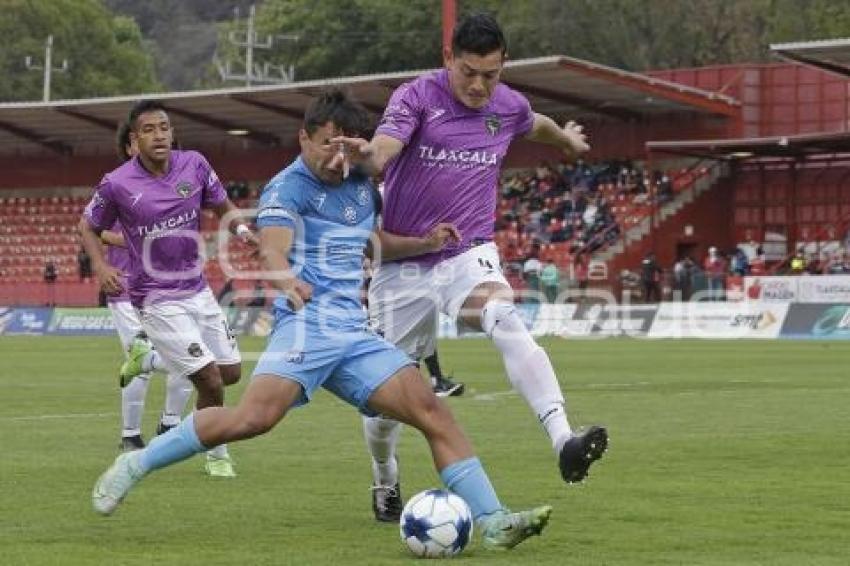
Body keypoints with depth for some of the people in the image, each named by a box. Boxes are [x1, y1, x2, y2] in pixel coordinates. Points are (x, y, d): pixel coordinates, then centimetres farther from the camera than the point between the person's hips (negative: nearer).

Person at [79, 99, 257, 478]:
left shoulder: (194, 165, -3)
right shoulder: (117, 184, -14)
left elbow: (225, 208, 10)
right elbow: (88, 226, 3)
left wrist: (240, 227, -13)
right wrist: (100, 266, -15)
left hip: (197, 289, 6)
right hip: (157, 300, -6)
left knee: (231, 372, 11)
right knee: (211, 381, -10)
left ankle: (147, 356, 32)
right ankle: (217, 453, 17)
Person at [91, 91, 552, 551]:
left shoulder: (360, 186, 18)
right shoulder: (288, 188, -4)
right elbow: (272, 251, -23)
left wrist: (425, 244, 20)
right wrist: (288, 283, -45)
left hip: (355, 332, 7)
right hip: (307, 325, -7)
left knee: (433, 412, -7)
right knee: (255, 416, -27)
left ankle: (493, 522, -7)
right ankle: (135, 465, -12)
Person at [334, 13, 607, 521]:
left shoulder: (509, 106, 4)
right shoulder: (416, 97, -10)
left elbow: (536, 124, 30)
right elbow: (382, 151, -29)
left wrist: (567, 139, 50)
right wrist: (364, 155, -53)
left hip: (470, 254, 1)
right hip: (403, 263, -1)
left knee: (510, 325, -31)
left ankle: (564, 443, -45)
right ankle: (386, 484, 36)